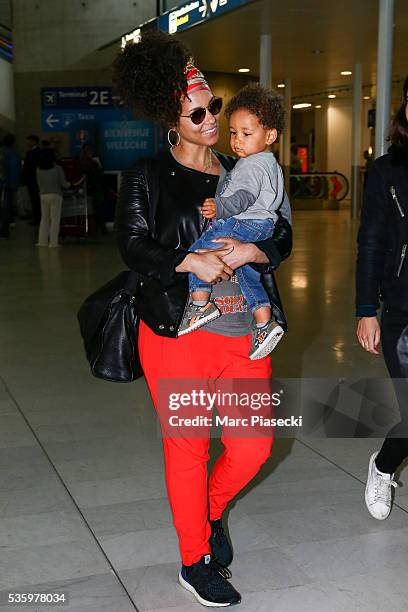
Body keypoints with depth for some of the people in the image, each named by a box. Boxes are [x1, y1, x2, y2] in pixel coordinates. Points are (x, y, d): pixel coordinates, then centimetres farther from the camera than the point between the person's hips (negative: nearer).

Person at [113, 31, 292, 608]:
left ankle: (212, 510, 38)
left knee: (254, 446, 5)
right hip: (178, 330, -4)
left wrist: (249, 251, -10)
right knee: (188, 447, 6)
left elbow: (283, 237, 11)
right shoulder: (148, 177, 1)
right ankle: (195, 563, 26)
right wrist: (191, 261, -20)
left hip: (244, 332, 4)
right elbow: (133, 246, -7)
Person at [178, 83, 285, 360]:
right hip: (262, 227, 11)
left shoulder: (252, 164, -11)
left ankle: (201, 303, -15)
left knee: (199, 250, -13)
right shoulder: (271, 164, 22)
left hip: (243, 225, -11)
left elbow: (244, 196, -27)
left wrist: (220, 207, -41)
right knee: (248, 274, 17)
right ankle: (265, 324, 15)